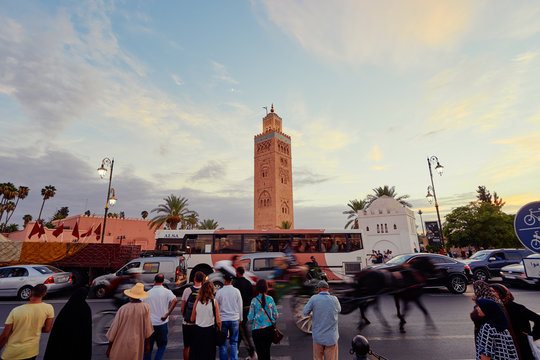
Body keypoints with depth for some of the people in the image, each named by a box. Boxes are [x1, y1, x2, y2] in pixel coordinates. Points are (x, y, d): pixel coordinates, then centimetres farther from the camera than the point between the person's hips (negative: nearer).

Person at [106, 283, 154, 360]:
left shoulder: (122, 309, -13)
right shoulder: (145, 308, -13)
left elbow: (114, 329, -6)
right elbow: (147, 328, -7)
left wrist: (109, 348, 7)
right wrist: (148, 344, 6)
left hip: (120, 345, 1)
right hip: (136, 345, -1)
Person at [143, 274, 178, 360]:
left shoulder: (148, 293, -2)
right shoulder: (167, 291, -9)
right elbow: (175, 300, -26)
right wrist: (167, 315, -18)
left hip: (149, 324, 2)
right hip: (162, 324, -2)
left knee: (148, 347, 18)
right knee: (162, 345, 17)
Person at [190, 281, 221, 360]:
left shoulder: (197, 301, -7)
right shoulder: (214, 302, -13)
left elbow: (192, 319, 1)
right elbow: (218, 321, -10)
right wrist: (219, 330, 8)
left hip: (198, 330, 2)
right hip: (210, 330, -2)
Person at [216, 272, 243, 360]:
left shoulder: (219, 292, -6)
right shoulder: (236, 291, -3)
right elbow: (240, 306, 5)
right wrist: (240, 319, 15)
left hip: (222, 319, -1)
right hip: (234, 319, 1)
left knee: (223, 342, 10)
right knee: (234, 342, 12)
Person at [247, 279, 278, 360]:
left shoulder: (254, 301, -12)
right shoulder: (270, 299, -5)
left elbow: (250, 318, -7)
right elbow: (276, 315, 1)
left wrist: (251, 322, 15)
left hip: (257, 330, -3)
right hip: (269, 329, 3)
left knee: (261, 353, 9)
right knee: (267, 350, 22)